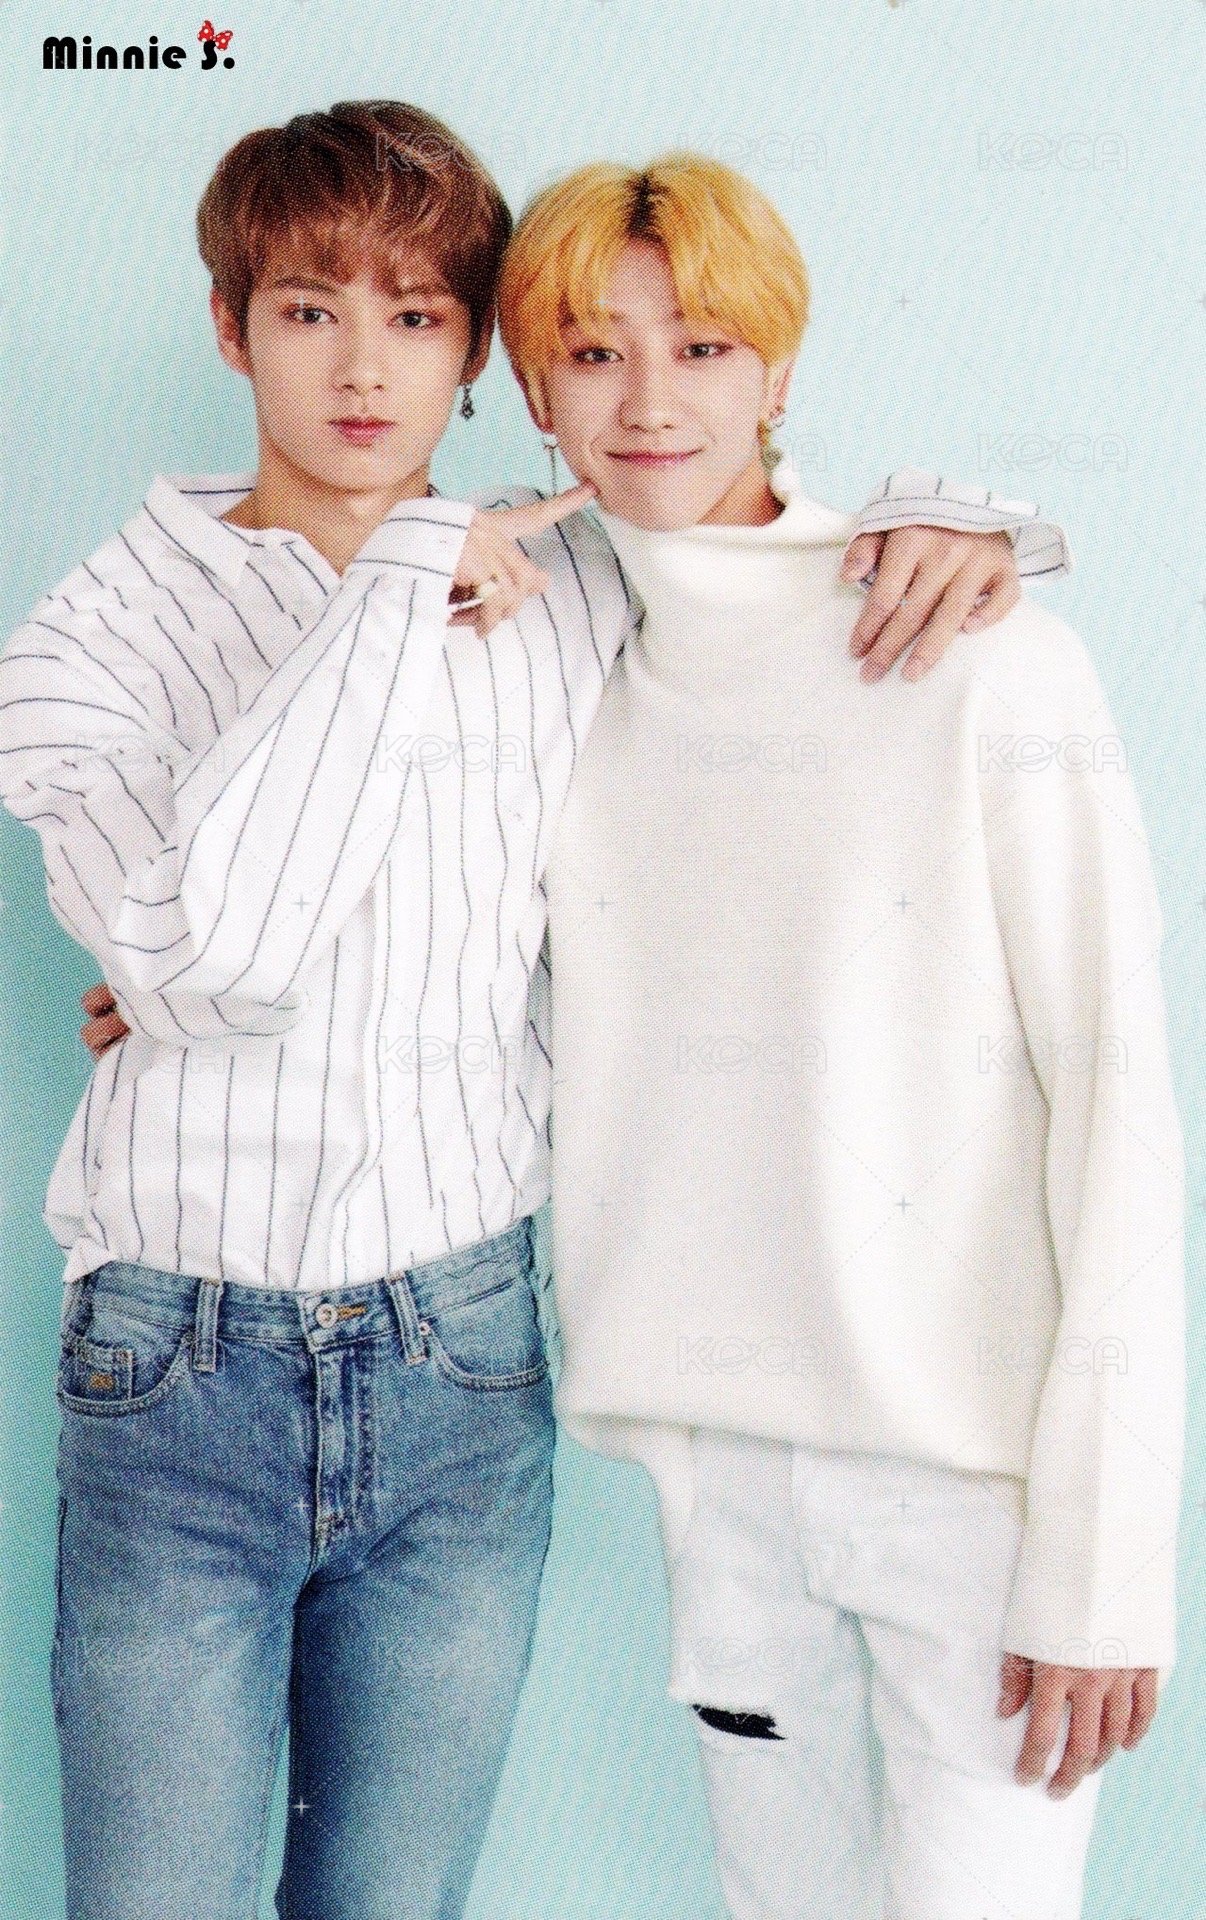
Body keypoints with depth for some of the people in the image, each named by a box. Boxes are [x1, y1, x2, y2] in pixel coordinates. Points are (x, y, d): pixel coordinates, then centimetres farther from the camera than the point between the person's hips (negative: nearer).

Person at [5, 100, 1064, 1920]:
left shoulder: (573, 590, 3)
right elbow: (213, 944, -22)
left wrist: (945, 524, -3)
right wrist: (400, 591, -17)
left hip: (463, 1373, 2)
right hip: (179, 1371, -1)